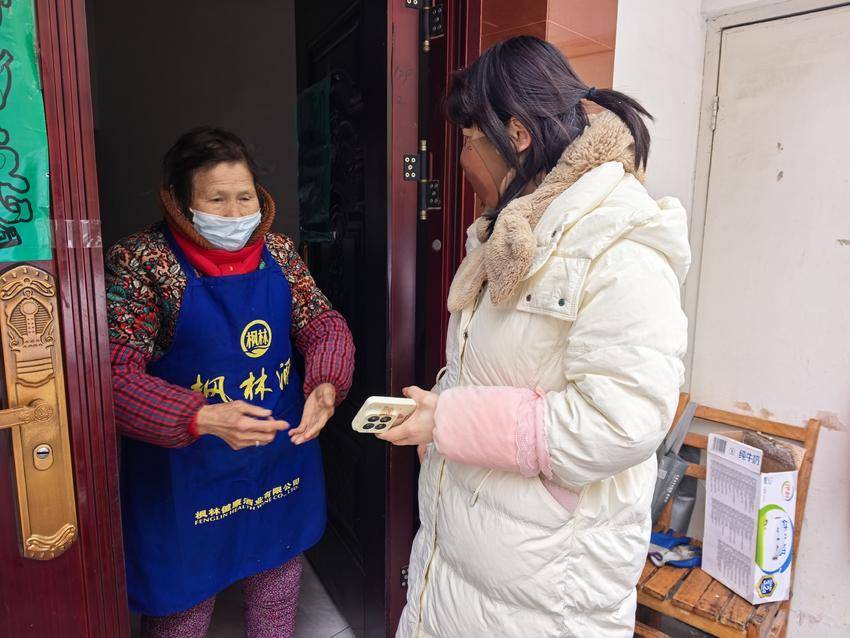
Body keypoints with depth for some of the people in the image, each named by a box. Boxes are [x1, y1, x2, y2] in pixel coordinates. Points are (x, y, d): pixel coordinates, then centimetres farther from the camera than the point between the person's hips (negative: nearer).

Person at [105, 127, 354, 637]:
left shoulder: (277, 251, -2)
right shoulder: (141, 261, -16)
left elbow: (324, 323, 0)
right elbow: (116, 374, -20)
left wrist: (326, 385, -20)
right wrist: (203, 419, -34)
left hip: (282, 455, 4)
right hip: (188, 470, -4)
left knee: (279, 576, 25)